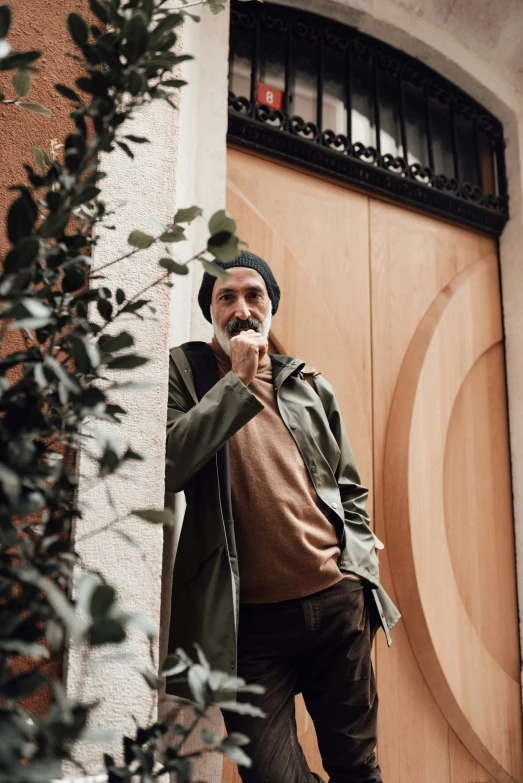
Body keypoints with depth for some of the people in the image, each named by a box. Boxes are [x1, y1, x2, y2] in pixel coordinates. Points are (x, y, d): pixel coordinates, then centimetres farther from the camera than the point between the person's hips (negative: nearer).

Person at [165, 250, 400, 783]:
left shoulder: (310, 386, 14)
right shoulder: (184, 372, 3)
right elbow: (166, 465, -15)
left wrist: (364, 574, 9)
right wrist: (239, 381, -11)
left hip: (339, 602, 4)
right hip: (251, 619, -3)